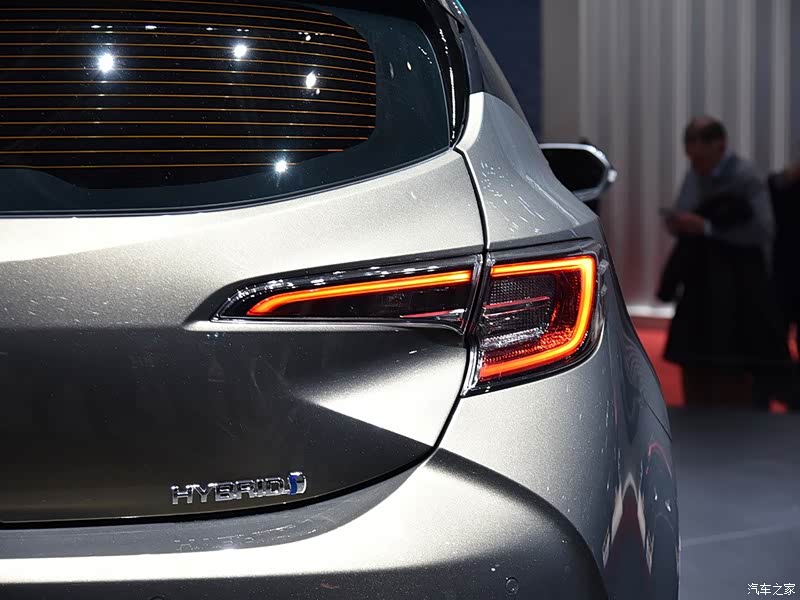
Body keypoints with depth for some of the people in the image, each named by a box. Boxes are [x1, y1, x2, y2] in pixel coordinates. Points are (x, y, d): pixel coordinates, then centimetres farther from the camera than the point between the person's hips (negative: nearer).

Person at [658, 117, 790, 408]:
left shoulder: (745, 177, -11)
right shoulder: (693, 177, 9)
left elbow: (762, 230, -19)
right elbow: (679, 219, 17)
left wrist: (706, 227, -22)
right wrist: (676, 222, -8)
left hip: (736, 290, -7)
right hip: (699, 285, 7)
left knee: (731, 373, -6)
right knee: (694, 367, 8)